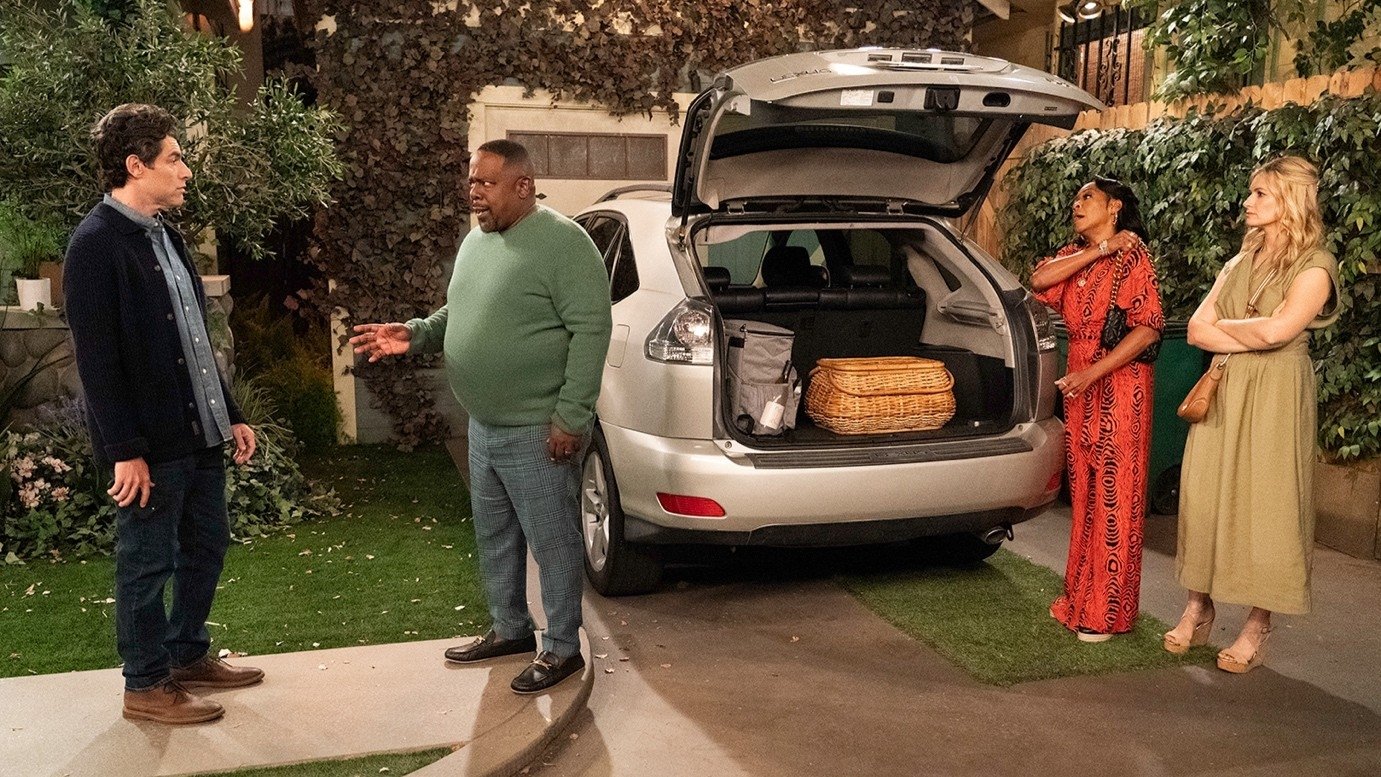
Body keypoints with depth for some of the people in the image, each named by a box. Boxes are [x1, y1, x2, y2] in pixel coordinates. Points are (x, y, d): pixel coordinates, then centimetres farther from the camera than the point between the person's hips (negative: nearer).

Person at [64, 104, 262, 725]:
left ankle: (188, 655, 35)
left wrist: (230, 415, 16)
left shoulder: (163, 235, 12)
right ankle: (147, 686, 20)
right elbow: (97, 359, -18)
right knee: (147, 562, 5)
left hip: (200, 432, 9)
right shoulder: (96, 245, -15)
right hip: (151, 442, -9)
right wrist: (125, 451, -19)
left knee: (206, 545, 18)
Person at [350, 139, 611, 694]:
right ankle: (510, 628, 37)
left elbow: (591, 330, -19)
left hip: (536, 431, -9)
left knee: (551, 541, 3)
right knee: (494, 537, 20)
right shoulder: (476, 241, 12)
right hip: (484, 425, 9)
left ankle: (562, 647, 17)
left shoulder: (562, 242, -15)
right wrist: (415, 335, 3)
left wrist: (571, 416, -21)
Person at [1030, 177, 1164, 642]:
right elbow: (1039, 280, -7)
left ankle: (1108, 612, 4)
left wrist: (1094, 373, -21)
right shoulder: (1074, 255, 14)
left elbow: (1149, 326, -14)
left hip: (1120, 385, -7)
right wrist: (1099, 250, -10)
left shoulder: (1132, 256, -6)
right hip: (1079, 385, 7)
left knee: (1114, 497, -3)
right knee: (1082, 492, 11)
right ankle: (1080, 598, 21)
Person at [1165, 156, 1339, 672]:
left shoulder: (1313, 267, -5)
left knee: (1264, 504, -3)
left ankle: (1257, 628, 5)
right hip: (1224, 392, 6)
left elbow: (1275, 330, -20)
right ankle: (1199, 610, 15)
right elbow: (1196, 330, 7)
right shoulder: (1240, 264, 14)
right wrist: (1252, 339, -9)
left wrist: (1223, 325, -2)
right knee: (1205, 497, 4)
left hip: (1275, 397, -6)